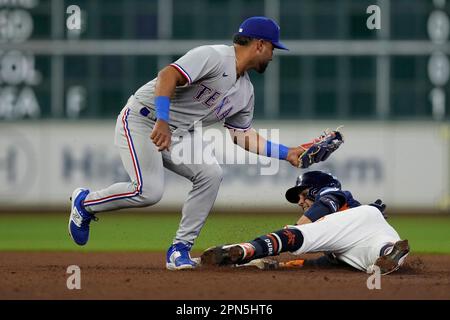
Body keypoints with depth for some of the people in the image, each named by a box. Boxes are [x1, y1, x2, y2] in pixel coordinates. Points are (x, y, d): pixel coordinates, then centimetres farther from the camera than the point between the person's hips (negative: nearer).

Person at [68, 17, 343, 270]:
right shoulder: (214, 57, -18)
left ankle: (180, 249, -6)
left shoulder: (245, 92, 10)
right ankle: (84, 202, 4)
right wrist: (163, 121, -41)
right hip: (143, 119, -8)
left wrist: (287, 153, 13)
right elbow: (168, 75, -30)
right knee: (148, 191, -23)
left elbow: (242, 134, 19)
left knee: (211, 174, -14)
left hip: (178, 135, 8)